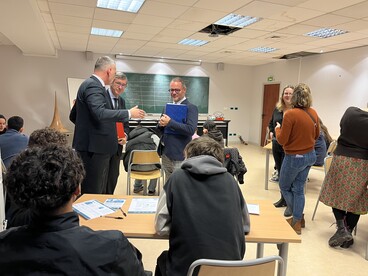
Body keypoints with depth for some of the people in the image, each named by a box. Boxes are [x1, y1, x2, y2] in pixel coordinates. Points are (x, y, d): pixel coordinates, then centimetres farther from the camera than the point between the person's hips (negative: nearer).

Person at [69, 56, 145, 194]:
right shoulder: (93, 85, -13)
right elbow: (99, 113, -30)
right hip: (94, 148, -10)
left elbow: (73, 116, 22)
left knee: (100, 190, 17)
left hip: (96, 147, 10)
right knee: (92, 193, -3)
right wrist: (129, 113, -21)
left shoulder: (90, 84, 17)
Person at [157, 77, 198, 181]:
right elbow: (160, 130, 16)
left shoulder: (191, 108, -9)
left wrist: (170, 122, -24)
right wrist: (161, 124, -7)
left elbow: (191, 129, -23)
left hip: (179, 155, -7)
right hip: (165, 153, 7)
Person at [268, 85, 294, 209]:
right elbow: (271, 123, 21)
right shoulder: (277, 109, 7)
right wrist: (271, 132, 5)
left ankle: (286, 199, 19)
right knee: (280, 171, 16)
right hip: (276, 144, 6)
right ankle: (284, 198, 31)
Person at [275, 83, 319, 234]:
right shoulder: (313, 113, 0)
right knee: (298, 189, 17)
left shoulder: (290, 114, -20)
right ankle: (297, 220, 25)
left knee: (285, 187, 15)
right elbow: (316, 135, 12)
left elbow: (282, 140, -16)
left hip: (294, 157, -6)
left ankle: (298, 220, 24)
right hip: (310, 155, 6)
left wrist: (277, 128, 1)